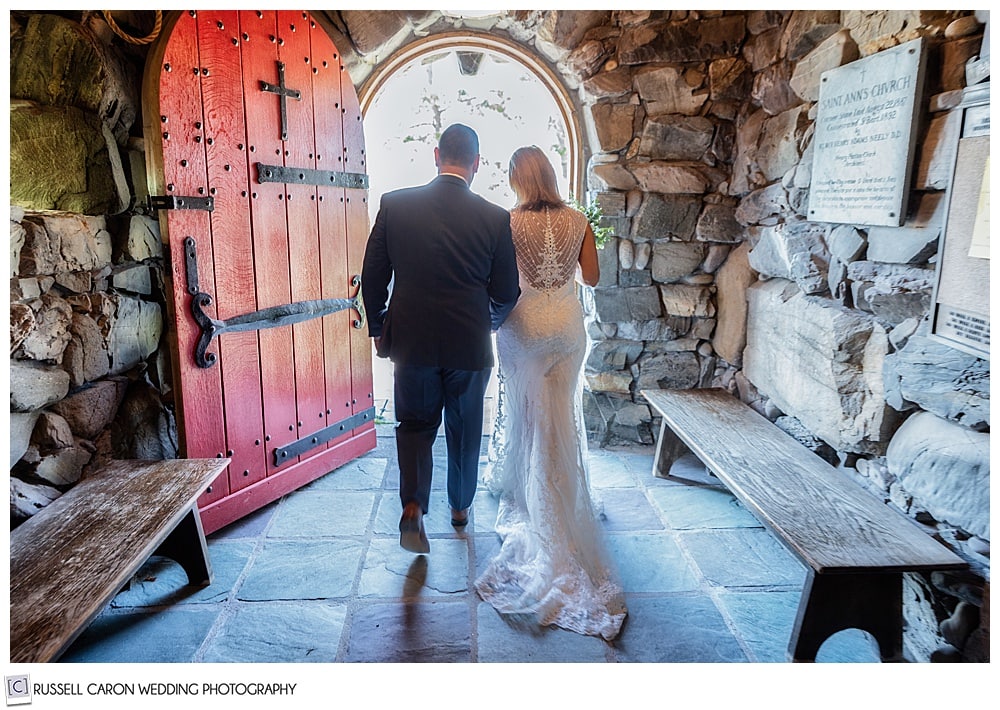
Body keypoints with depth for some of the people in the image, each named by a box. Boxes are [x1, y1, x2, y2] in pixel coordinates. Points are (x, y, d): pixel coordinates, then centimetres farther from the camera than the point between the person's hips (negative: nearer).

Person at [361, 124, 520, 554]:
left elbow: (372, 278, -2)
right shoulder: (496, 218, -9)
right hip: (470, 344, 0)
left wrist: (378, 329, 12)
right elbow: (506, 293, -2)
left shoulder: (394, 205, -6)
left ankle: (413, 507, 2)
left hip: (411, 341, 0)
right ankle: (461, 506, 37)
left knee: (415, 425, 18)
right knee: (465, 429, 19)